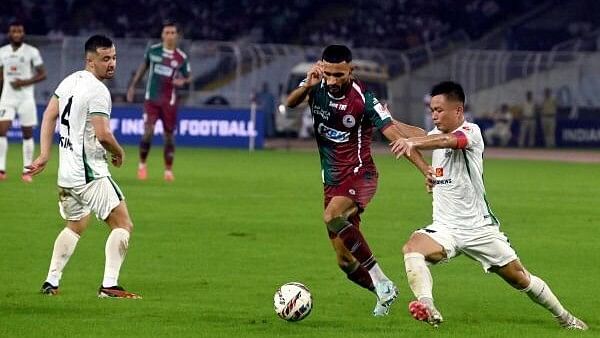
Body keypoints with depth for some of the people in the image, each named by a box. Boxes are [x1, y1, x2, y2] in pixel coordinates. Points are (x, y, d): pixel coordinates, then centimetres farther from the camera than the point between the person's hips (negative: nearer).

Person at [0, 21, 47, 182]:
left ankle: (27, 171, 11)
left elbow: (42, 74, -3)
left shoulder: (32, 52, -4)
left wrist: (25, 82, -16)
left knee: (27, 133, 3)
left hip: (26, 97, -2)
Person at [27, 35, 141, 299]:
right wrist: (119, 153, -3)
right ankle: (109, 285, -15)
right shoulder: (97, 91, -17)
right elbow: (103, 135, -22)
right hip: (90, 173, -9)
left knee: (74, 227, 25)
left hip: (67, 173, 9)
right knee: (123, 225, -6)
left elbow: (49, 116, 16)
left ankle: (51, 282, 20)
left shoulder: (70, 81, 11)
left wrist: (45, 154, 16)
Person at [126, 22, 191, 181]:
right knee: (148, 132, -14)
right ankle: (142, 165, 5)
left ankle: (168, 170, 20)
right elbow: (143, 66, 15)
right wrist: (133, 86, 15)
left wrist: (182, 81, -17)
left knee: (169, 135, 5)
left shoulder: (181, 58, -2)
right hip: (151, 98, -1)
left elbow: (188, 77, 7)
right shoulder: (153, 50, -1)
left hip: (169, 101, 1)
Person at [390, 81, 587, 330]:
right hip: (444, 229, 5)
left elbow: (448, 140, -34)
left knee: (520, 278, 4)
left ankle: (565, 318, 26)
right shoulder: (435, 136, 10)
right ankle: (427, 307, -43)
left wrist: (413, 142, -51)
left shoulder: (471, 132, -14)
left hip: (480, 229, -5)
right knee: (412, 248, -28)